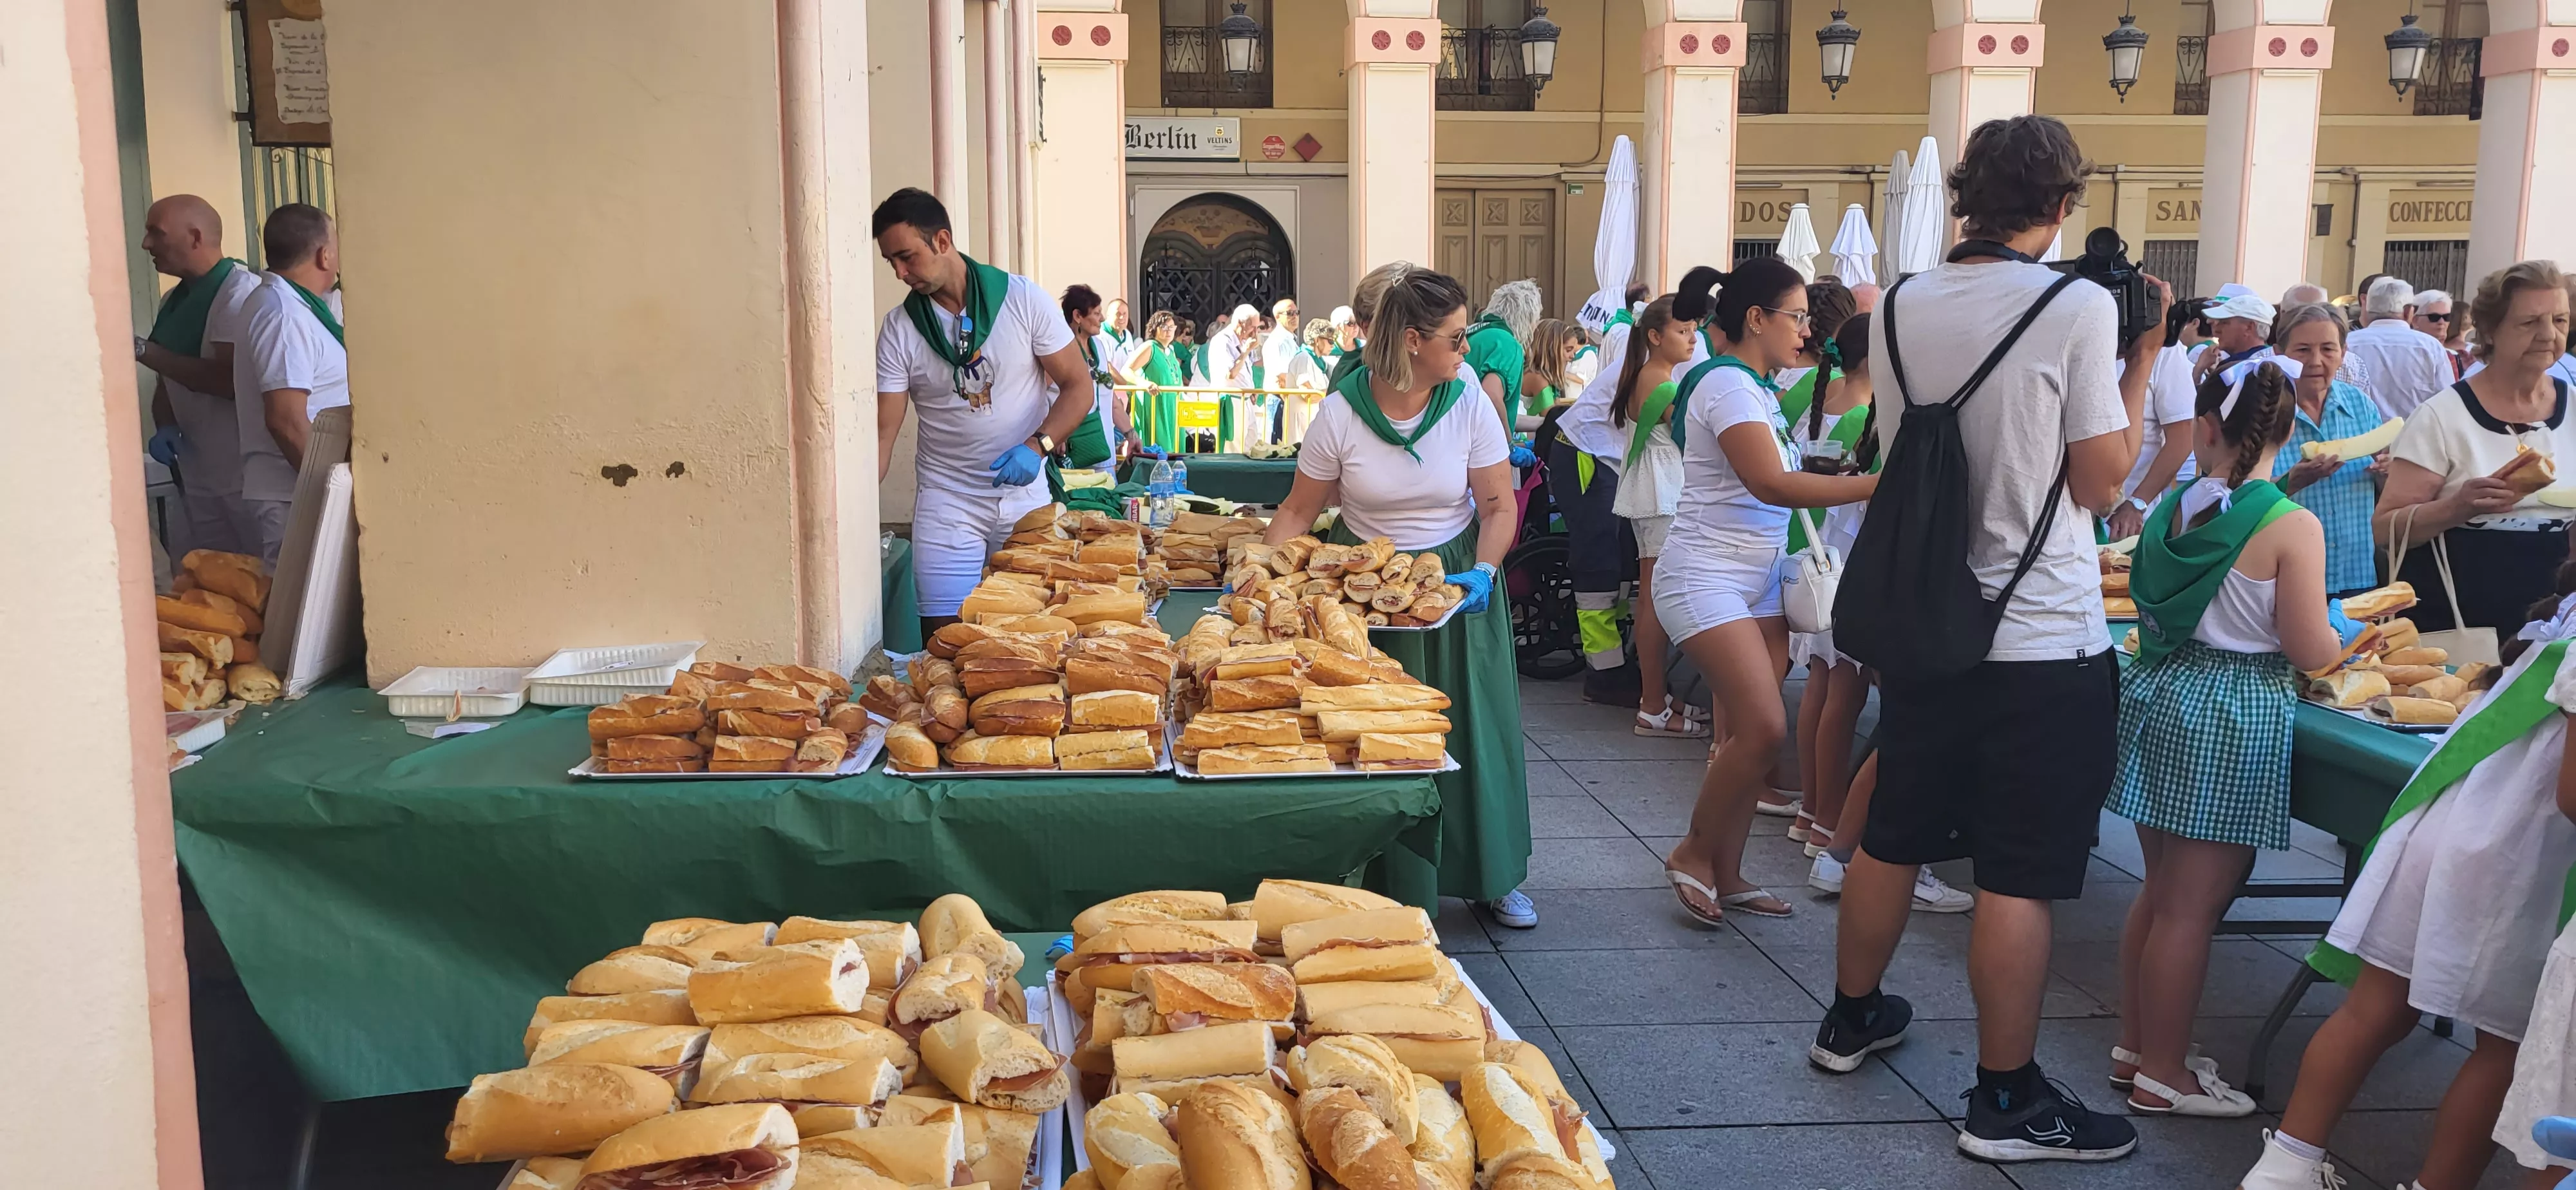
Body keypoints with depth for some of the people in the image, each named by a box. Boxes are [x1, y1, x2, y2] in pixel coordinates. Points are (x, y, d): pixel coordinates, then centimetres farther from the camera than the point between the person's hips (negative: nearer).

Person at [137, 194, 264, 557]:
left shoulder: (240, 290, -12)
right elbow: (168, 383, 20)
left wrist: (141, 350, -16)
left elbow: (231, 380, -20)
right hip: (198, 479, 8)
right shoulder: (171, 302, 14)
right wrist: (165, 428, -1)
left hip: (246, 478, -8)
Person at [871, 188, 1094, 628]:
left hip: (1026, 497, 0)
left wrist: (1037, 446, -18)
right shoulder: (899, 328, -2)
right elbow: (883, 434, -4)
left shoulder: (1024, 299, -5)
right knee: (945, 636, -6)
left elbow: (1078, 386, -2)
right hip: (947, 501, 1)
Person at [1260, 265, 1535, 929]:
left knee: (1470, 727, 4)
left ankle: (1493, 877, 20)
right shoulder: (1341, 412, -14)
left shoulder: (1467, 407, -9)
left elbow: (1499, 506, -3)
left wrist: (1484, 572, -20)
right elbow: (1299, 511, -6)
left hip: (1455, 582, 1)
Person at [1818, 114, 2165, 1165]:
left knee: (1892, 837, 19)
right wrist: (2143, 359, -1)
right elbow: (2102, 483, -10)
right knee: (2019, 878, 2)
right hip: (2042, 639, -6)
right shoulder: (2079, 309, -13)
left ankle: (1851, 1019, 34)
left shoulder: (1900, 308, 3)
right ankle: (2006, 1102, 11)